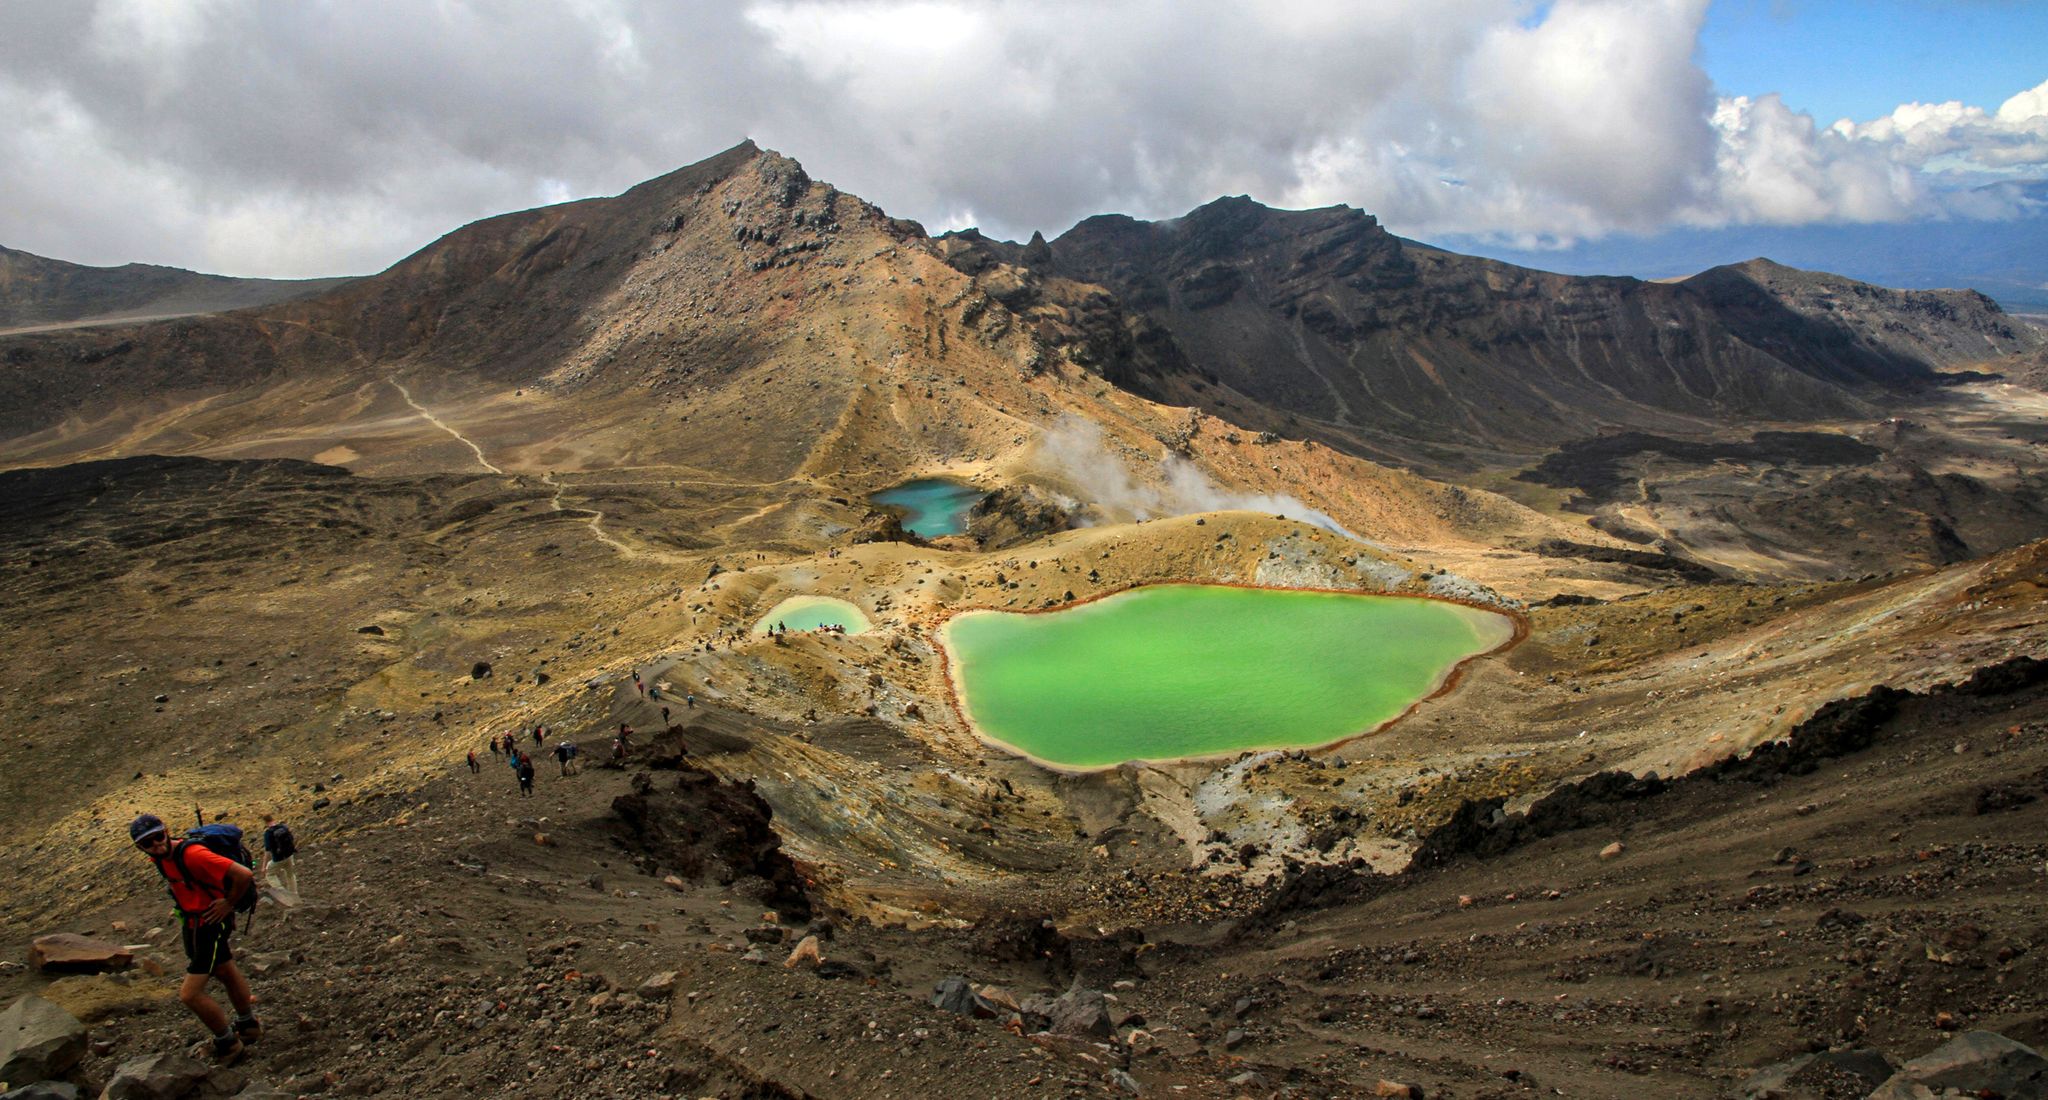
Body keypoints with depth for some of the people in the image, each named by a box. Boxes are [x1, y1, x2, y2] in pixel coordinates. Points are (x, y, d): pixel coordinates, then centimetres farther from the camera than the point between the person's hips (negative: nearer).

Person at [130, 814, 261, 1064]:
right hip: (193, 923, 9)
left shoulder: (192, 855, -30)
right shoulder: (162, 856, -3)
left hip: (211, 925, -9)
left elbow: (243, 875, -34)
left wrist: (229, 903, -19)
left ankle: (228, 1043, 9)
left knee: (190, 994, -8)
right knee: (227, 974, 24)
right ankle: (248, 1025, 42)